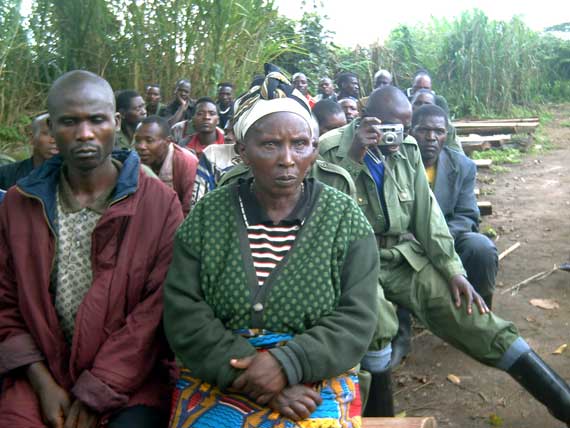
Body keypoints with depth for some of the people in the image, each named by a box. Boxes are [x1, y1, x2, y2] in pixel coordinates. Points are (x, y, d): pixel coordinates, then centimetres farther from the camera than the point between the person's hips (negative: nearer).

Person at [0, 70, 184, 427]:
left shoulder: (159, 203, -7)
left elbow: (157, 308, -11)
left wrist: (96, 392, -13)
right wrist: (42, 382, -6)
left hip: (130, 378, -2)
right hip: (41, 374, 2)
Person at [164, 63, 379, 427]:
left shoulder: (346, 219, -1)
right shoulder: (207, 216, 1)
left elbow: (356, 322, -6)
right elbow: (183, 316, -5)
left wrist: (287, 364, -19)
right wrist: (253, 373, -14)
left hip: (316, 383, 0)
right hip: (217, 381, 1)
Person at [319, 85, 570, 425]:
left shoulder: (408, 148, 7)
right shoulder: (330, 149, -6)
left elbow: (427, 211, 5)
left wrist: (453, 268, -4)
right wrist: (353, 157, -22)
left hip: (405, 255, 4)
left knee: (458, 305, -9)